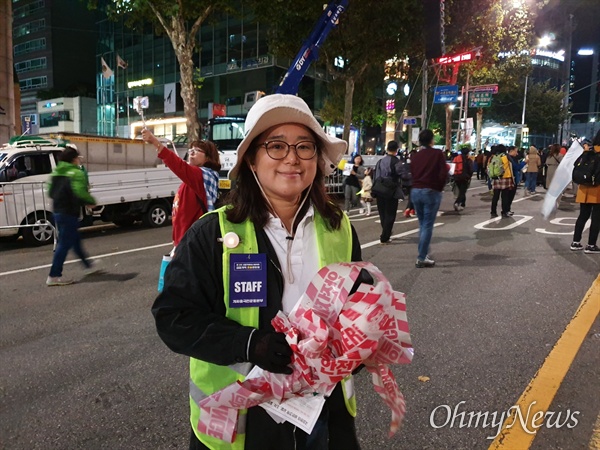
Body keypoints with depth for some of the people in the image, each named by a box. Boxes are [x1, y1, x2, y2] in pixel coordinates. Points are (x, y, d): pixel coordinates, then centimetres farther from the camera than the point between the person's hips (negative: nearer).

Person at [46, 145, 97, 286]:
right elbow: (80, 193, -26)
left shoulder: (56, 172, 12)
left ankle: (88, 266, 35)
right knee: (65, 243, -3)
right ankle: (54, 276, -1)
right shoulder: (76, 173, -14)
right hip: (69, 212, -9)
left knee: (75, 240, 20)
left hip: (58, 211, 9)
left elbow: (51, 192, 15)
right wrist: (92, 201, -10)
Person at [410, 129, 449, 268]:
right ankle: (421, 258, -5)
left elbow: (412, 174, 9)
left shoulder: (415, 156, 11)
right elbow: (443, 174, -9)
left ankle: (424, 253, 22)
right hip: (431, 192, -5)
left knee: (422, 224, 16)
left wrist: (417, 186, 11)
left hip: (415, 191, 5)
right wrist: (439, 188, 4)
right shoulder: (437, 153, -5)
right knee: (428, 226, -3)